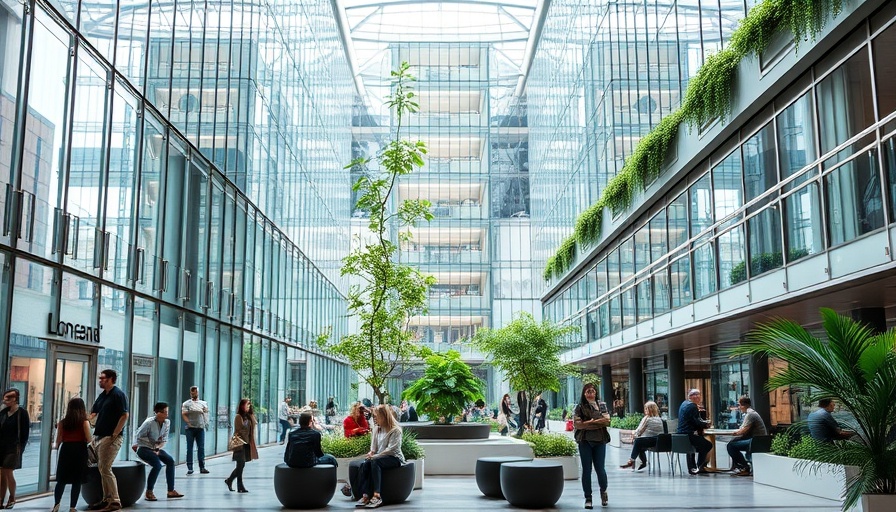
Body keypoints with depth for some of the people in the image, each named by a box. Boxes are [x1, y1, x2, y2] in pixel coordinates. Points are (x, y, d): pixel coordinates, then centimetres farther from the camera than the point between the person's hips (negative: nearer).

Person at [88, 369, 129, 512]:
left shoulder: (118, 394, -12)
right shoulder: (102, 395, 15)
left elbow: (124, 416, -17)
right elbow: (92, 414, 16)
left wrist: (114, 435, -19)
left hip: (111, 437, -9)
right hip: (99, 436, 9)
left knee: (105, 469, -10)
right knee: (101, 469, 11)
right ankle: (106, 499, 19)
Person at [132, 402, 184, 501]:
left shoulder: (167, 422, -5)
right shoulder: (149, 422, -23)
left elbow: (164, 439, 1)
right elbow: (138, 435, -12)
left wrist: (158, 449, -12)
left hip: (156, 448, 7)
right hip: (143, 448, -7)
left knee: (170, 461, -8)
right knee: (157, 465, -26)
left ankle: (171, 491, -3)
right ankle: (149, 492, -13)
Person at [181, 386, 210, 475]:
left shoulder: (203, 403, 13)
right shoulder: (186, 403, 5)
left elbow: (206, 413, 10)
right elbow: (183, 414, -4)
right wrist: (188, 423, -15)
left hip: (200, 427, 2)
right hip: (190, 428, -2)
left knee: (201, 447, 1)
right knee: (189, 448, 0)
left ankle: (202, 467, 4)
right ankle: (189, 468, 3)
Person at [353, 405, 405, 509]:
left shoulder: (395, 430, -7)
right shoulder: (376, 429, 17)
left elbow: (391, 449, -15)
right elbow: (374, 446, 16)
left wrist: (374, 456, -21)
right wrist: (371, 452, -8)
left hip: (394, 458, -6)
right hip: (380, 457, 6)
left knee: (375, 462, -36)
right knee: (365, 464, -27)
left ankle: (376, 496, -44)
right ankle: (365, 495, -38)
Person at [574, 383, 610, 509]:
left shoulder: (602, 405, 11)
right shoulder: (580, 407, 4)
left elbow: (607, 421, 0)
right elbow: (577, 424, -9)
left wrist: (590, 423, -11)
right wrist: (599, 423, -11)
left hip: (599, 441, 1)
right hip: (584, 442, -1)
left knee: (599, 468, 1)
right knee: (586, 469, 1)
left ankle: (603, 491, 29)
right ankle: (588, 498, 9)